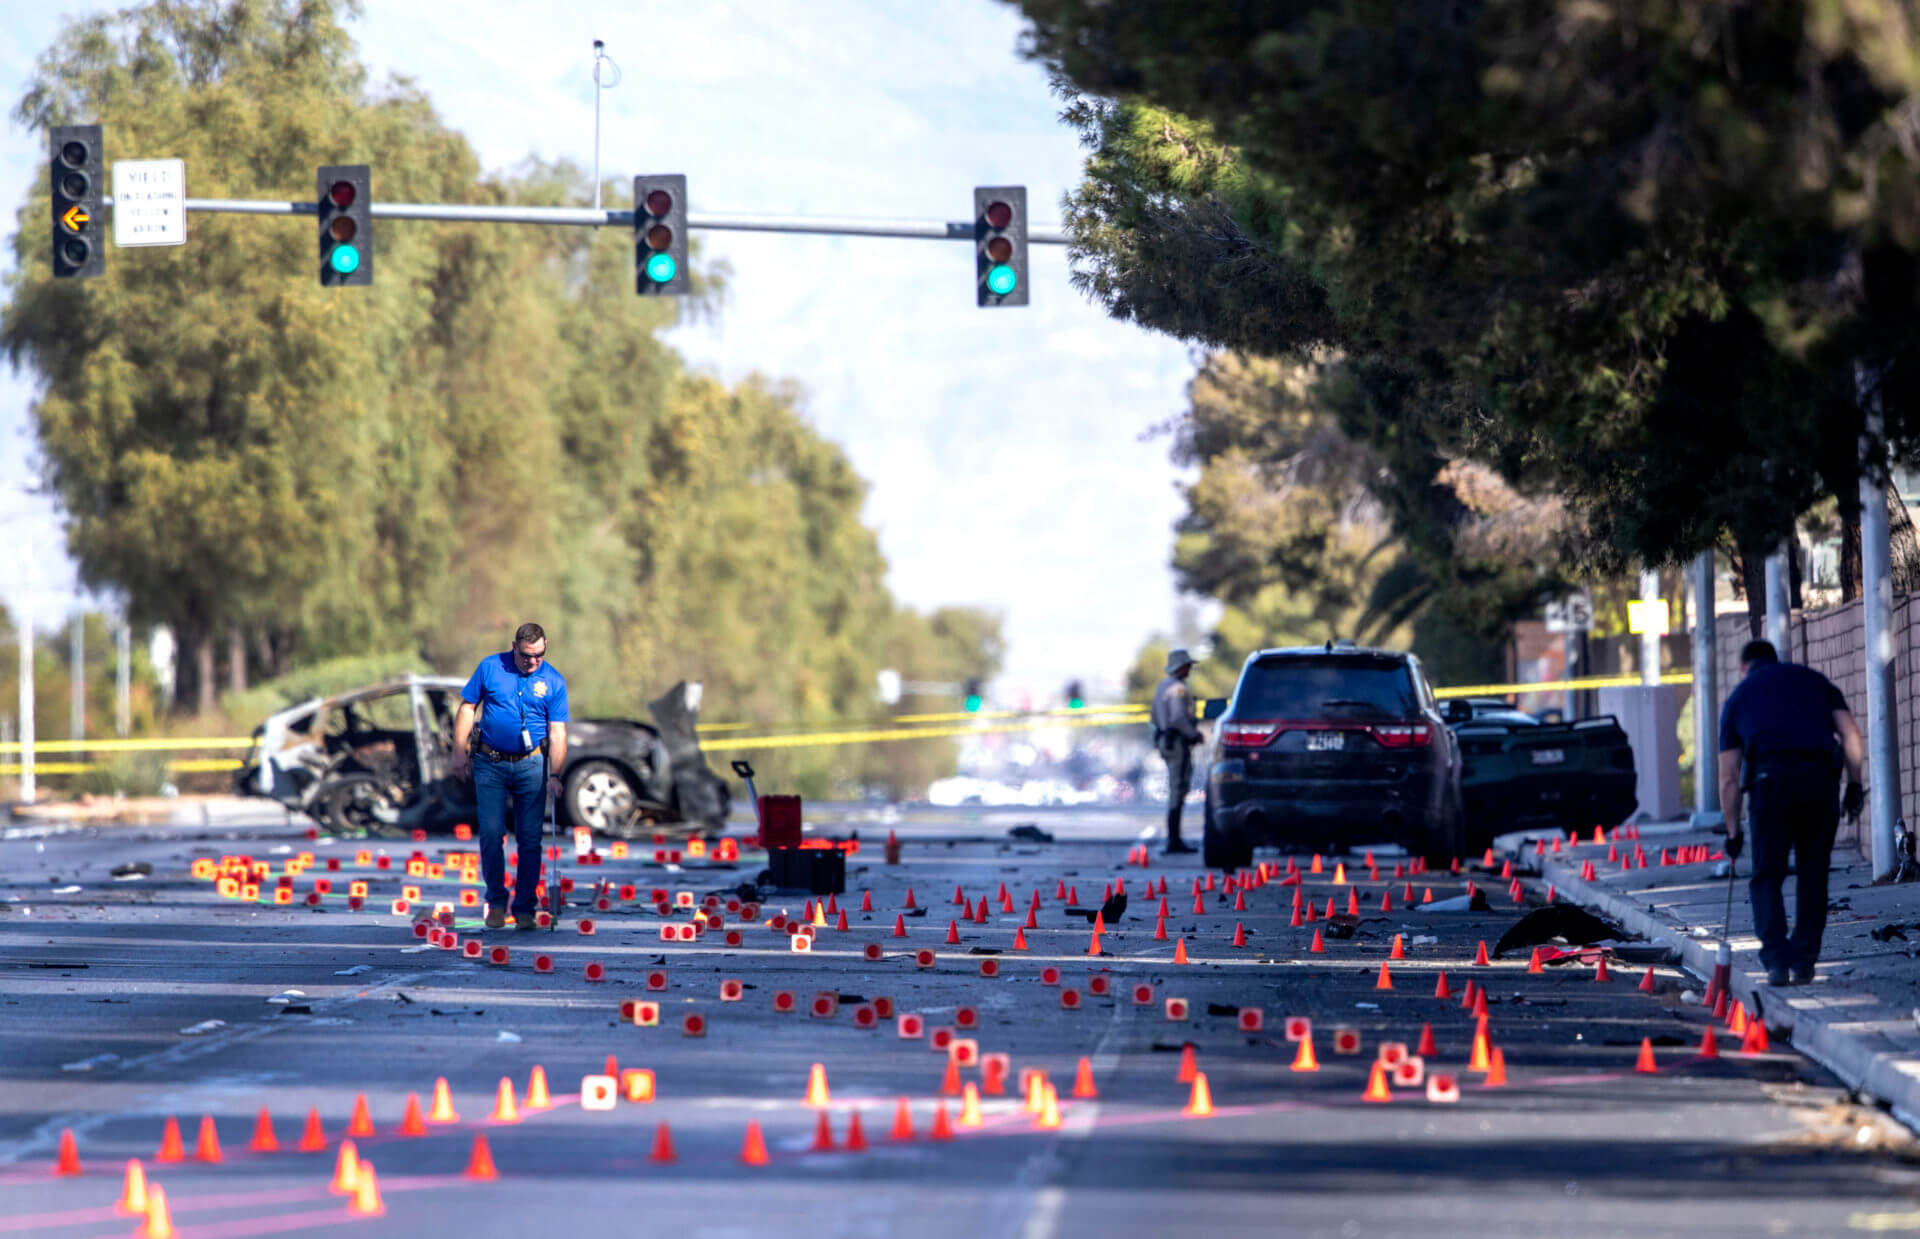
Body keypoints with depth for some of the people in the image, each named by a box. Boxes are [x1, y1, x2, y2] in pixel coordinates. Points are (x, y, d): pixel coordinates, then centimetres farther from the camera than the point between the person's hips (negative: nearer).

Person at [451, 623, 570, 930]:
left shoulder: (554, 682, -2)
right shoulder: (490, 668, -1)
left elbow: (557, 732, -5)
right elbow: (467, 708, 4)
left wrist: (554, 775, -14)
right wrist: (459, 751, -2)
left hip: (531, 766, 0)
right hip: (490, 764, 0)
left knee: (530, 838, -1)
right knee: (491, 834, -4)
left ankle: (524, 908, 8)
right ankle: (496, 902, 11)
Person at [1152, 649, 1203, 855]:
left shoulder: (1163, 687, 16)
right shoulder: (1178, 689, -15)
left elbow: (1157, 718, 22)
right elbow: (1178, 718, -25)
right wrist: (1194, 734, -11)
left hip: (1165, 741, 10)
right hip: (1178, 743, -10)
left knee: (1178, 791, 14)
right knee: (1178, 792, -8)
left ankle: (1175, 840, 16)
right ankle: (1173, 842, -9)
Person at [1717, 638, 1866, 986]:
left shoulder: (1739, 696, 21)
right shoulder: (1813, 680, 24)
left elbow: (1728, 778, 18)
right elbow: (1851, 736, 10)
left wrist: (1733, 832, 22)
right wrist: (1854, 785, 16)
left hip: (1772, 778, -1)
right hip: (1821, 775, 1)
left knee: (1767, 876, 6)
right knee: (1813, 875, 13)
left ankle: (1776, 960, -9)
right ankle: (1804, 963, 10)